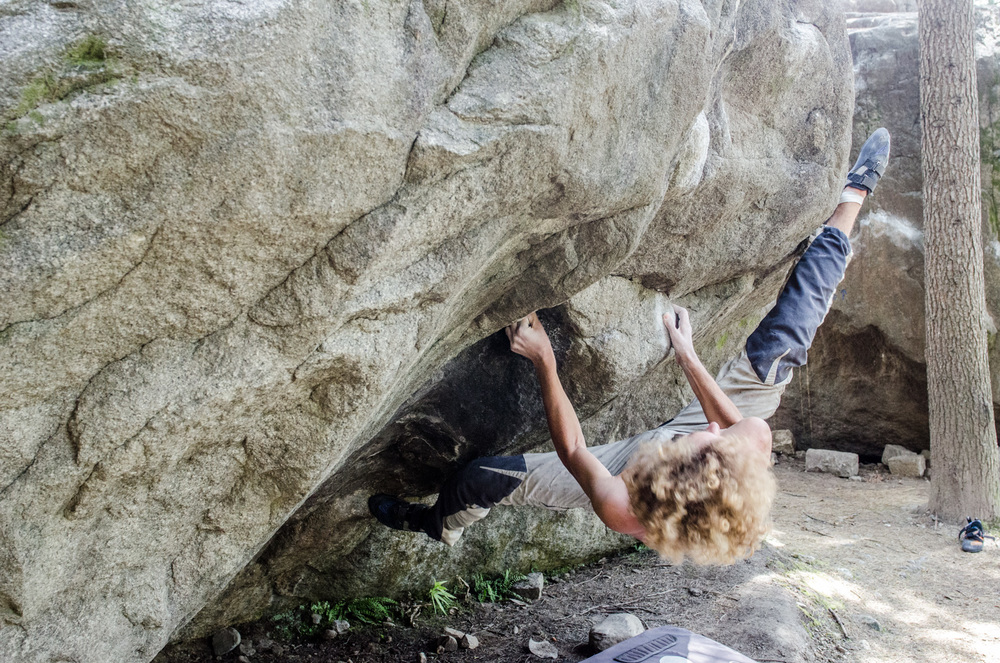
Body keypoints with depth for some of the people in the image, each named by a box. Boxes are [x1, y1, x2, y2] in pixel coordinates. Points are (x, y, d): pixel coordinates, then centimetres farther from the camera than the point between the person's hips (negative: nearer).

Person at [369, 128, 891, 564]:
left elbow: (571, 450, -27)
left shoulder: (624, 510, -47)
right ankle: (852, 198, 13)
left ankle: (439, 526, 38)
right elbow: (743, 424, -15)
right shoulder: (755, 442, -41)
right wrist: (687, 356, -10)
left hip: (630, 463, -2)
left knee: (483, 477, 1)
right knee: (778, 348, -4)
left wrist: (543, 362, -27)